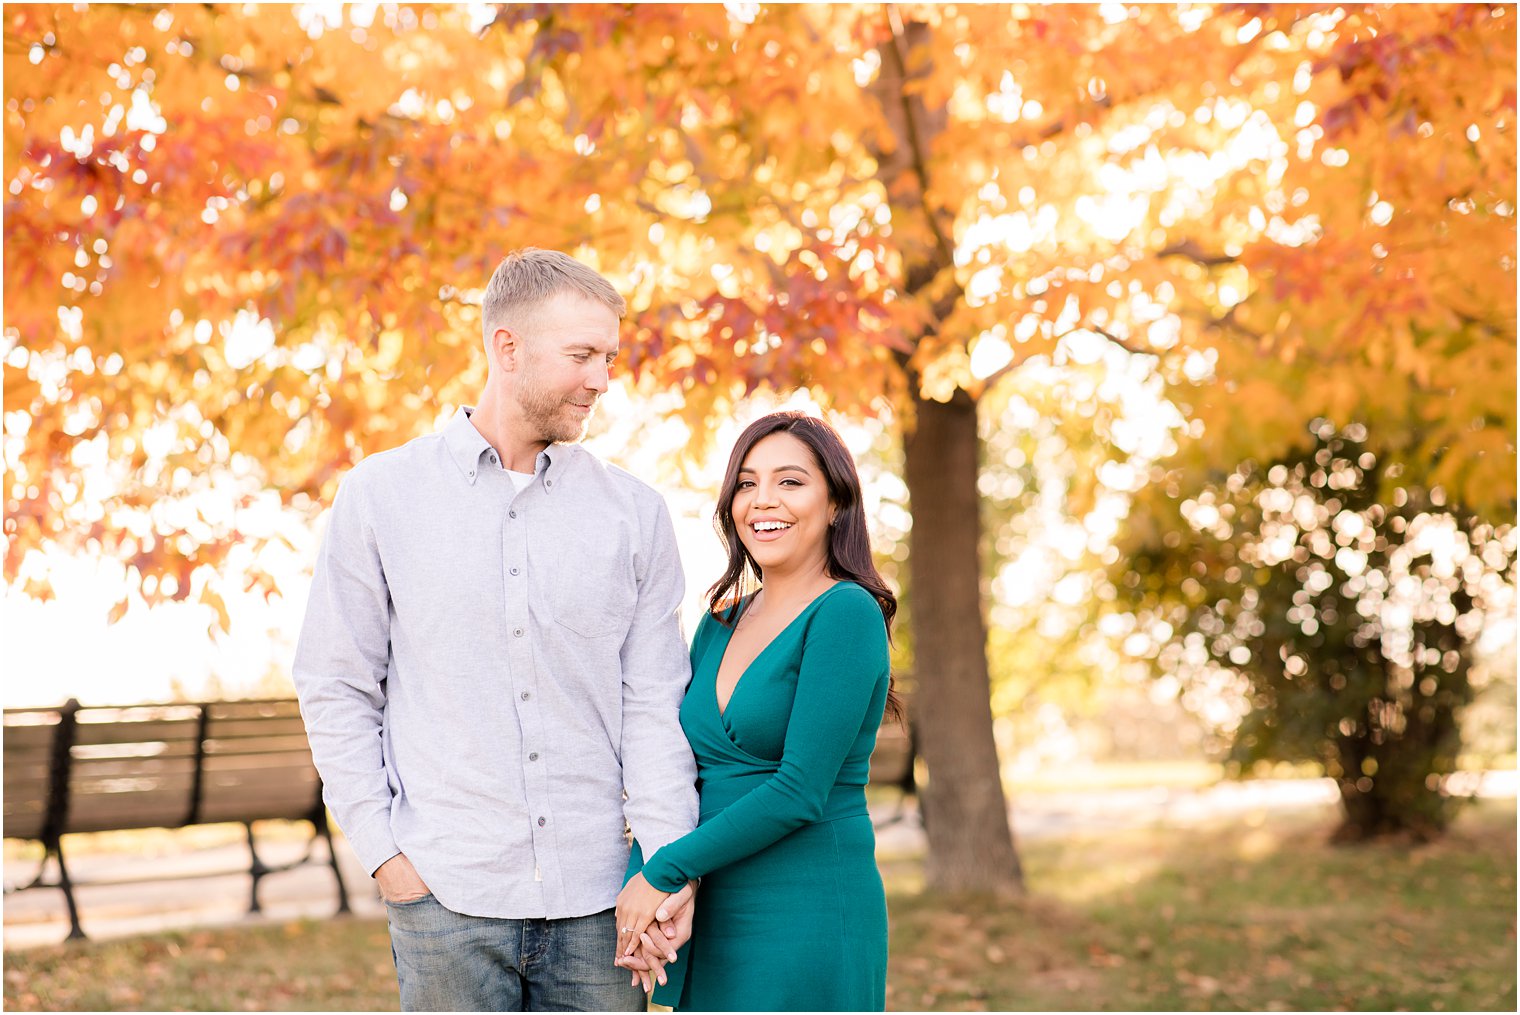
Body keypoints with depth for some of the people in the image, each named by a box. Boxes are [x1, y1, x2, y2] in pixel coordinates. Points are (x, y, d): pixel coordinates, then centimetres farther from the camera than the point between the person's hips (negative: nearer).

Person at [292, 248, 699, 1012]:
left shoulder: (634, 513, 6)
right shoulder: (381, 495, 2)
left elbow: (655, 703, 5)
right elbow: (334, 688, 4)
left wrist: (669, 864, -5)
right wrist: (383, 848, -4)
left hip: (592, 898, 2)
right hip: (446, 892, -1)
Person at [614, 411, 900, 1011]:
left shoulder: (846, 613, -11)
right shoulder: (720, 623, 11)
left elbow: (800, 792, -17)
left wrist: (664, 872, -11)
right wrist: (636, 883, -7)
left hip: (807, 916, -6)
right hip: (714, 917, 6)